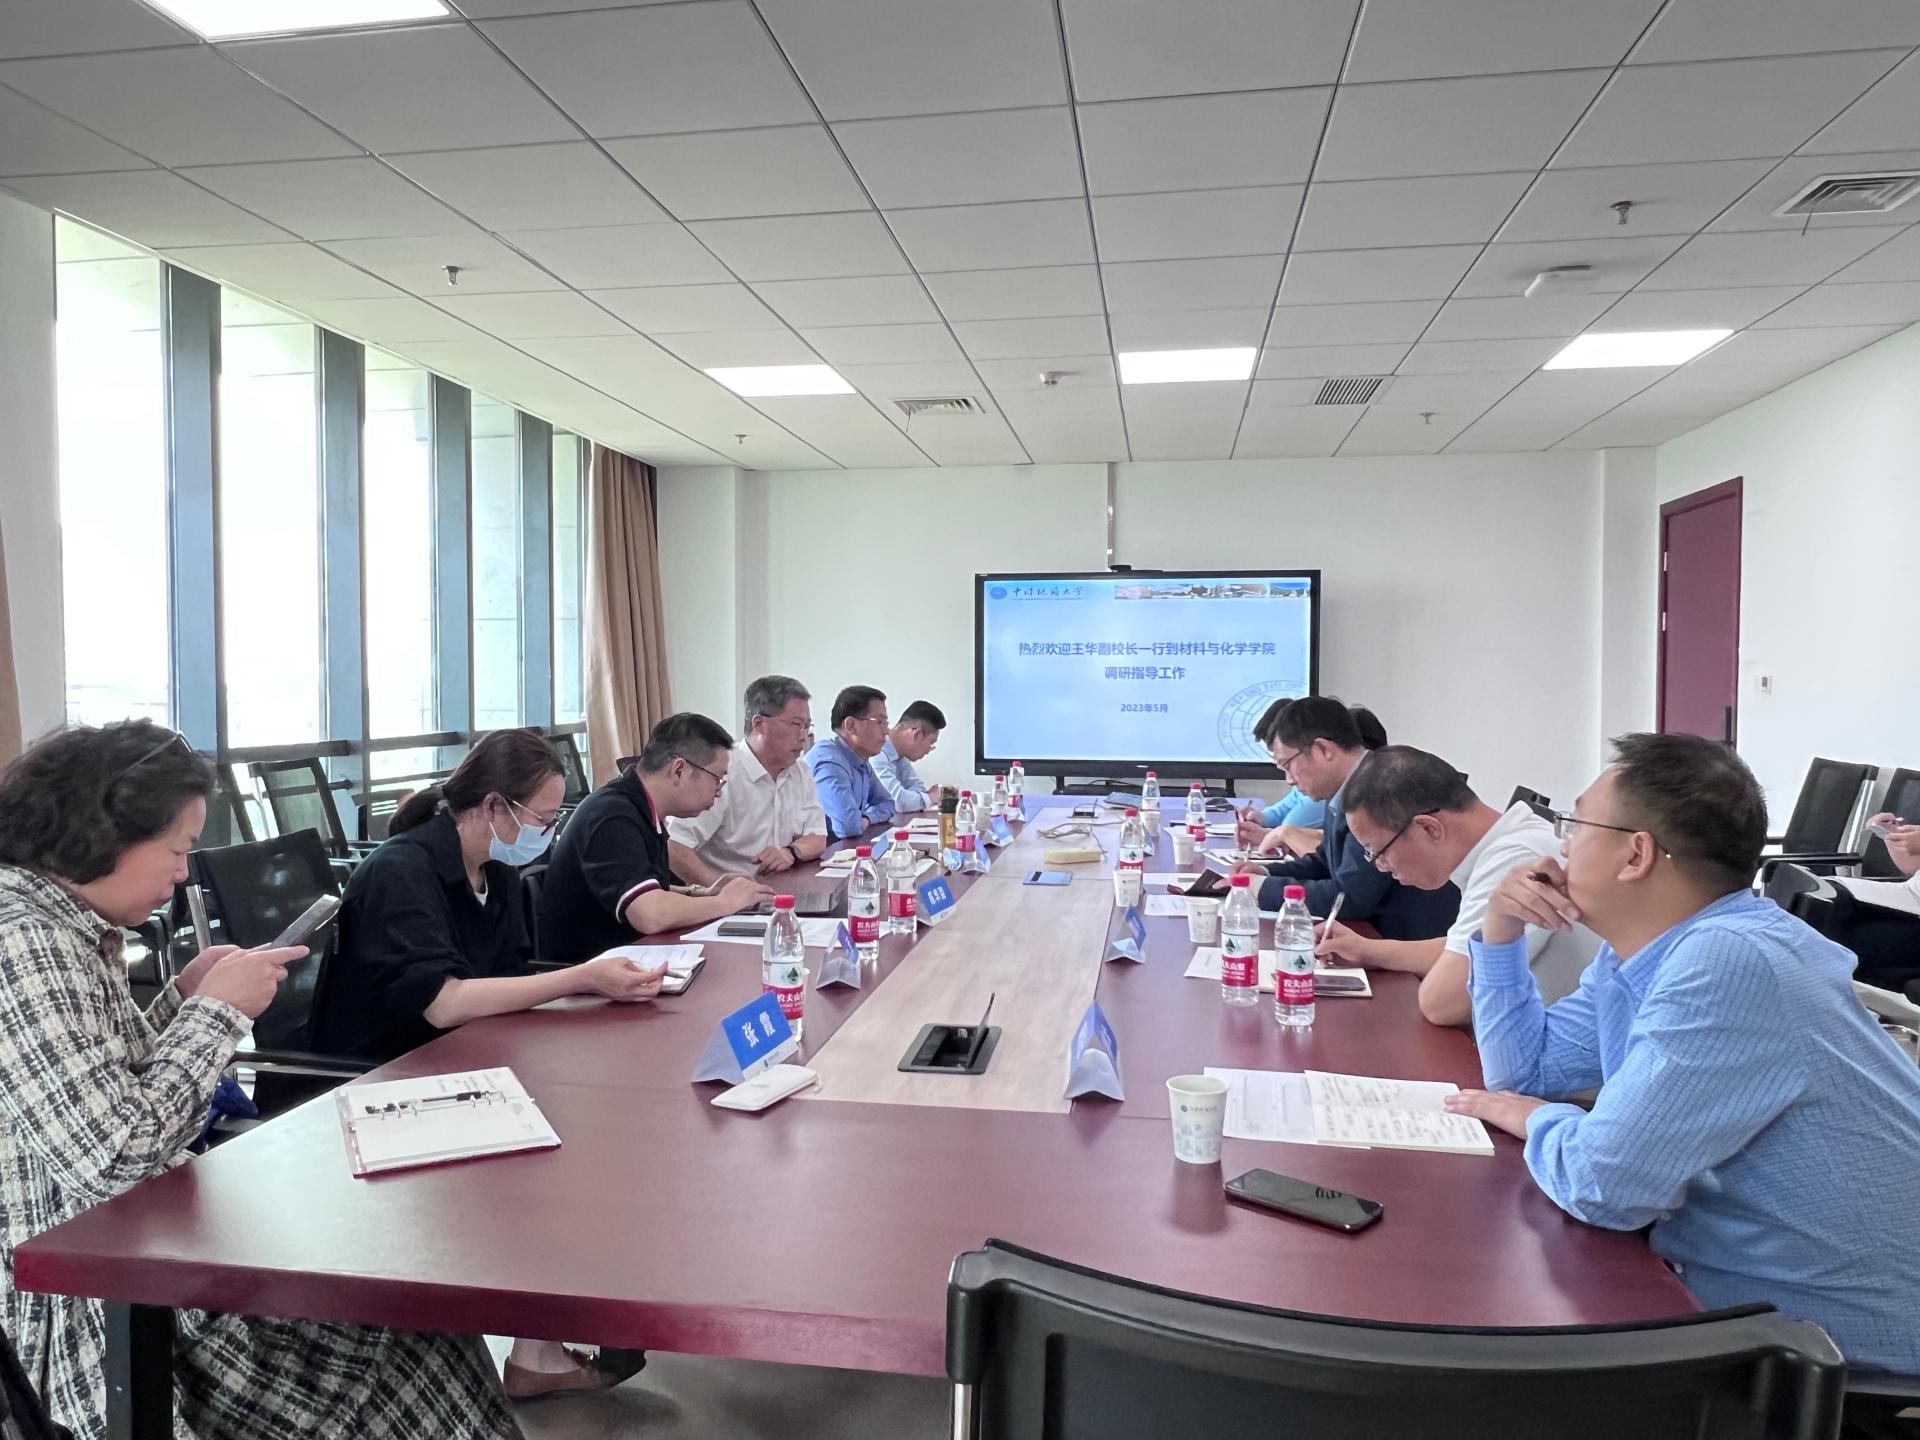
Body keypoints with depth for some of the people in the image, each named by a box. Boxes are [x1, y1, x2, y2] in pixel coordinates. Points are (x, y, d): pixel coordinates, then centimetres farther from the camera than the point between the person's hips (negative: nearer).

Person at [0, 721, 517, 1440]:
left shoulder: (69, 928, 7)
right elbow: (110, 1158, -28)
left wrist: (185, 997, 5)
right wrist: (217, 1008, -18)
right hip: (90, 1320, -9)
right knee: (395, 1328, -7)